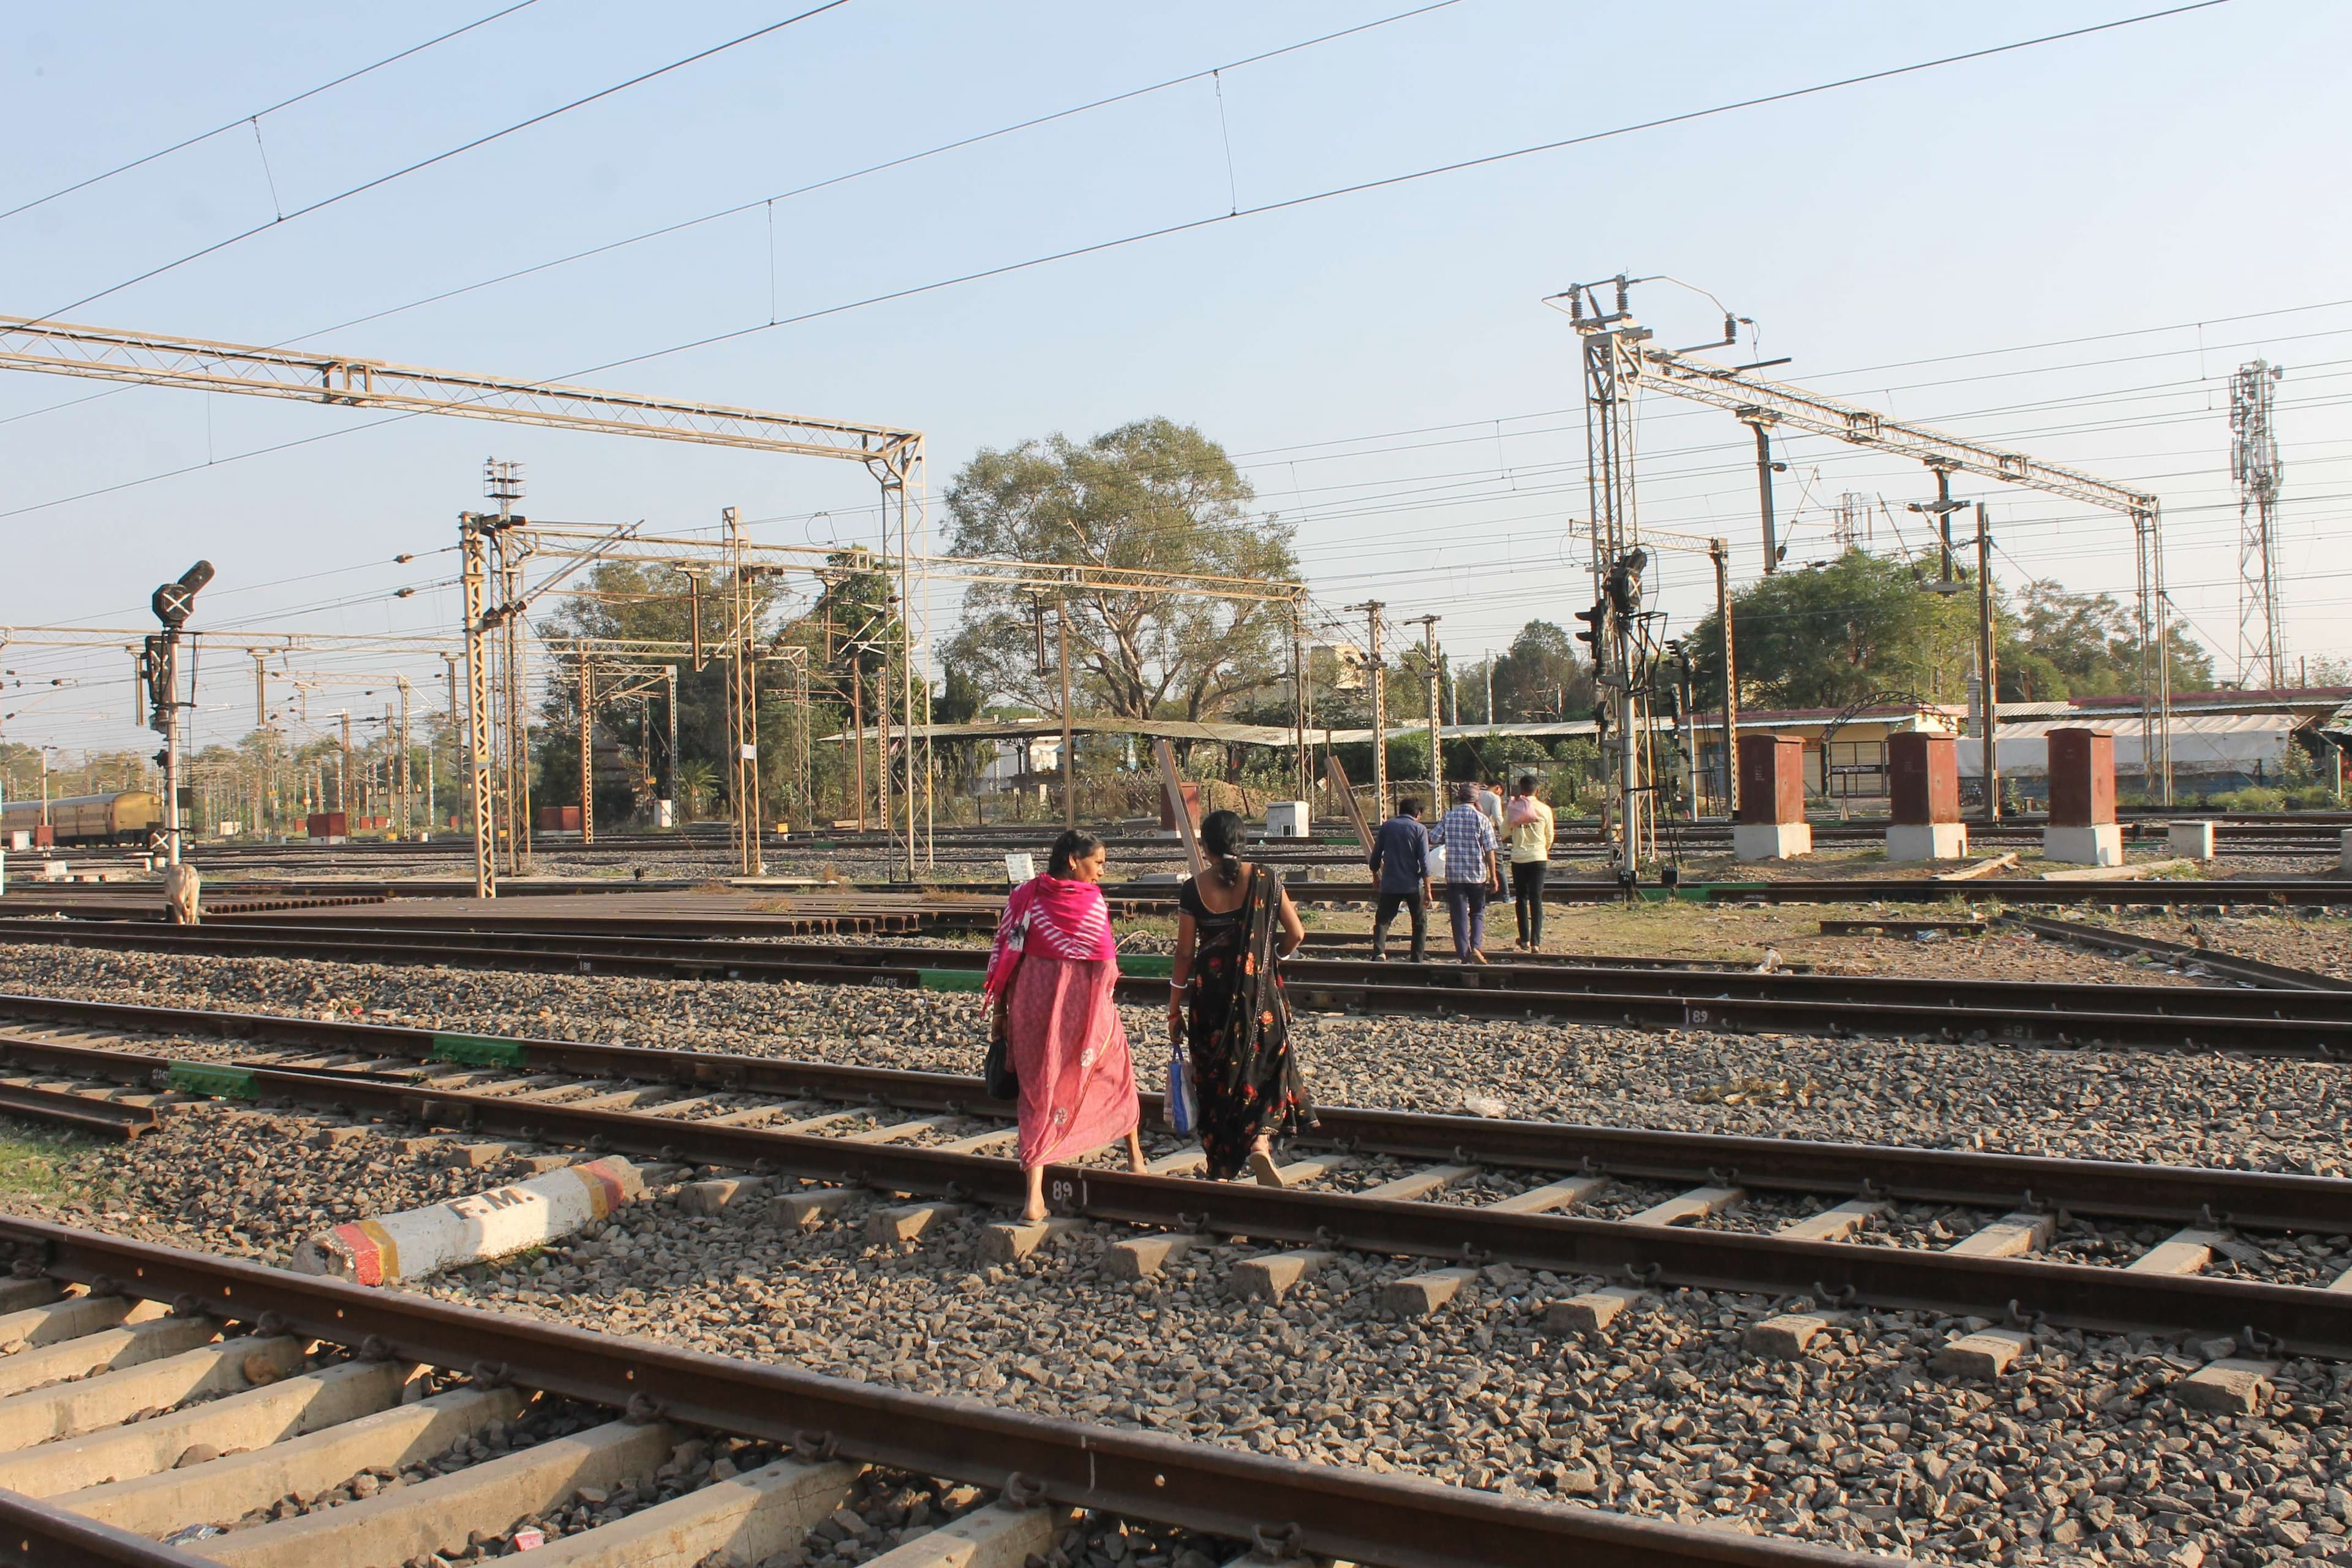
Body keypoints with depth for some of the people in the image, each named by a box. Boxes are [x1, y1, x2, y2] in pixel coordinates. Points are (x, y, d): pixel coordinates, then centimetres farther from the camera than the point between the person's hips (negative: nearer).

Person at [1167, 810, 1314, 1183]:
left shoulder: (1194, 889, -7)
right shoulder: (1265, 880, -4)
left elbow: (1184, 954, -5)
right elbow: (1296, 934, 0)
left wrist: (1174, 1009, 4)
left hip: (1210, 995, 0)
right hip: (1260, 994, 0)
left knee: (1215, 1078, 12)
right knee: (1267, 1066, 14)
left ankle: (1221, 1170, 19)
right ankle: (1260, 1141, -12)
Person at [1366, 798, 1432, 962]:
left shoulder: (1387, 826, 5)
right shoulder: (1419, 829, -3)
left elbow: (1376, 857, 9)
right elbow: (1424, 862, -8)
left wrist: (1376, 879, 24)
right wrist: (1427, 890, -4)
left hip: (1390, 885, 2)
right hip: (1413, 886, -2)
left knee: (1382, 920, 6)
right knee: (1420, 923, 12)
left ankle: (1379, 953, -15)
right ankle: (1418, 960, 9)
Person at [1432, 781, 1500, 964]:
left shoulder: (1448, 817, -1)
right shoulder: (1482, 819, -5)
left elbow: (1436, 839, 2)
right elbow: (1489, 850, -6)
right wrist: (1493, 876, 0)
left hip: (1454, 875, 1)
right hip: (1477, 875, -1)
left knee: (1459, 916, 6)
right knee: (1478, 912, 15)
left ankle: (1463, 955, 5)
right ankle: (1476, 946, -3)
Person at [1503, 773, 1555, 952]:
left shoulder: (1513, 809, -5)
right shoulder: (1545, 810, -3)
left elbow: (1504, 833, 2)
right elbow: (1550, 837, 8)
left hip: (1518, 858, 0)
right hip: (1538, 858, 0)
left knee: (1521, 899, 12)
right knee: (1536, 900, 1)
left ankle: (1525, 940, 16)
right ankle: (1536, 942, -4)